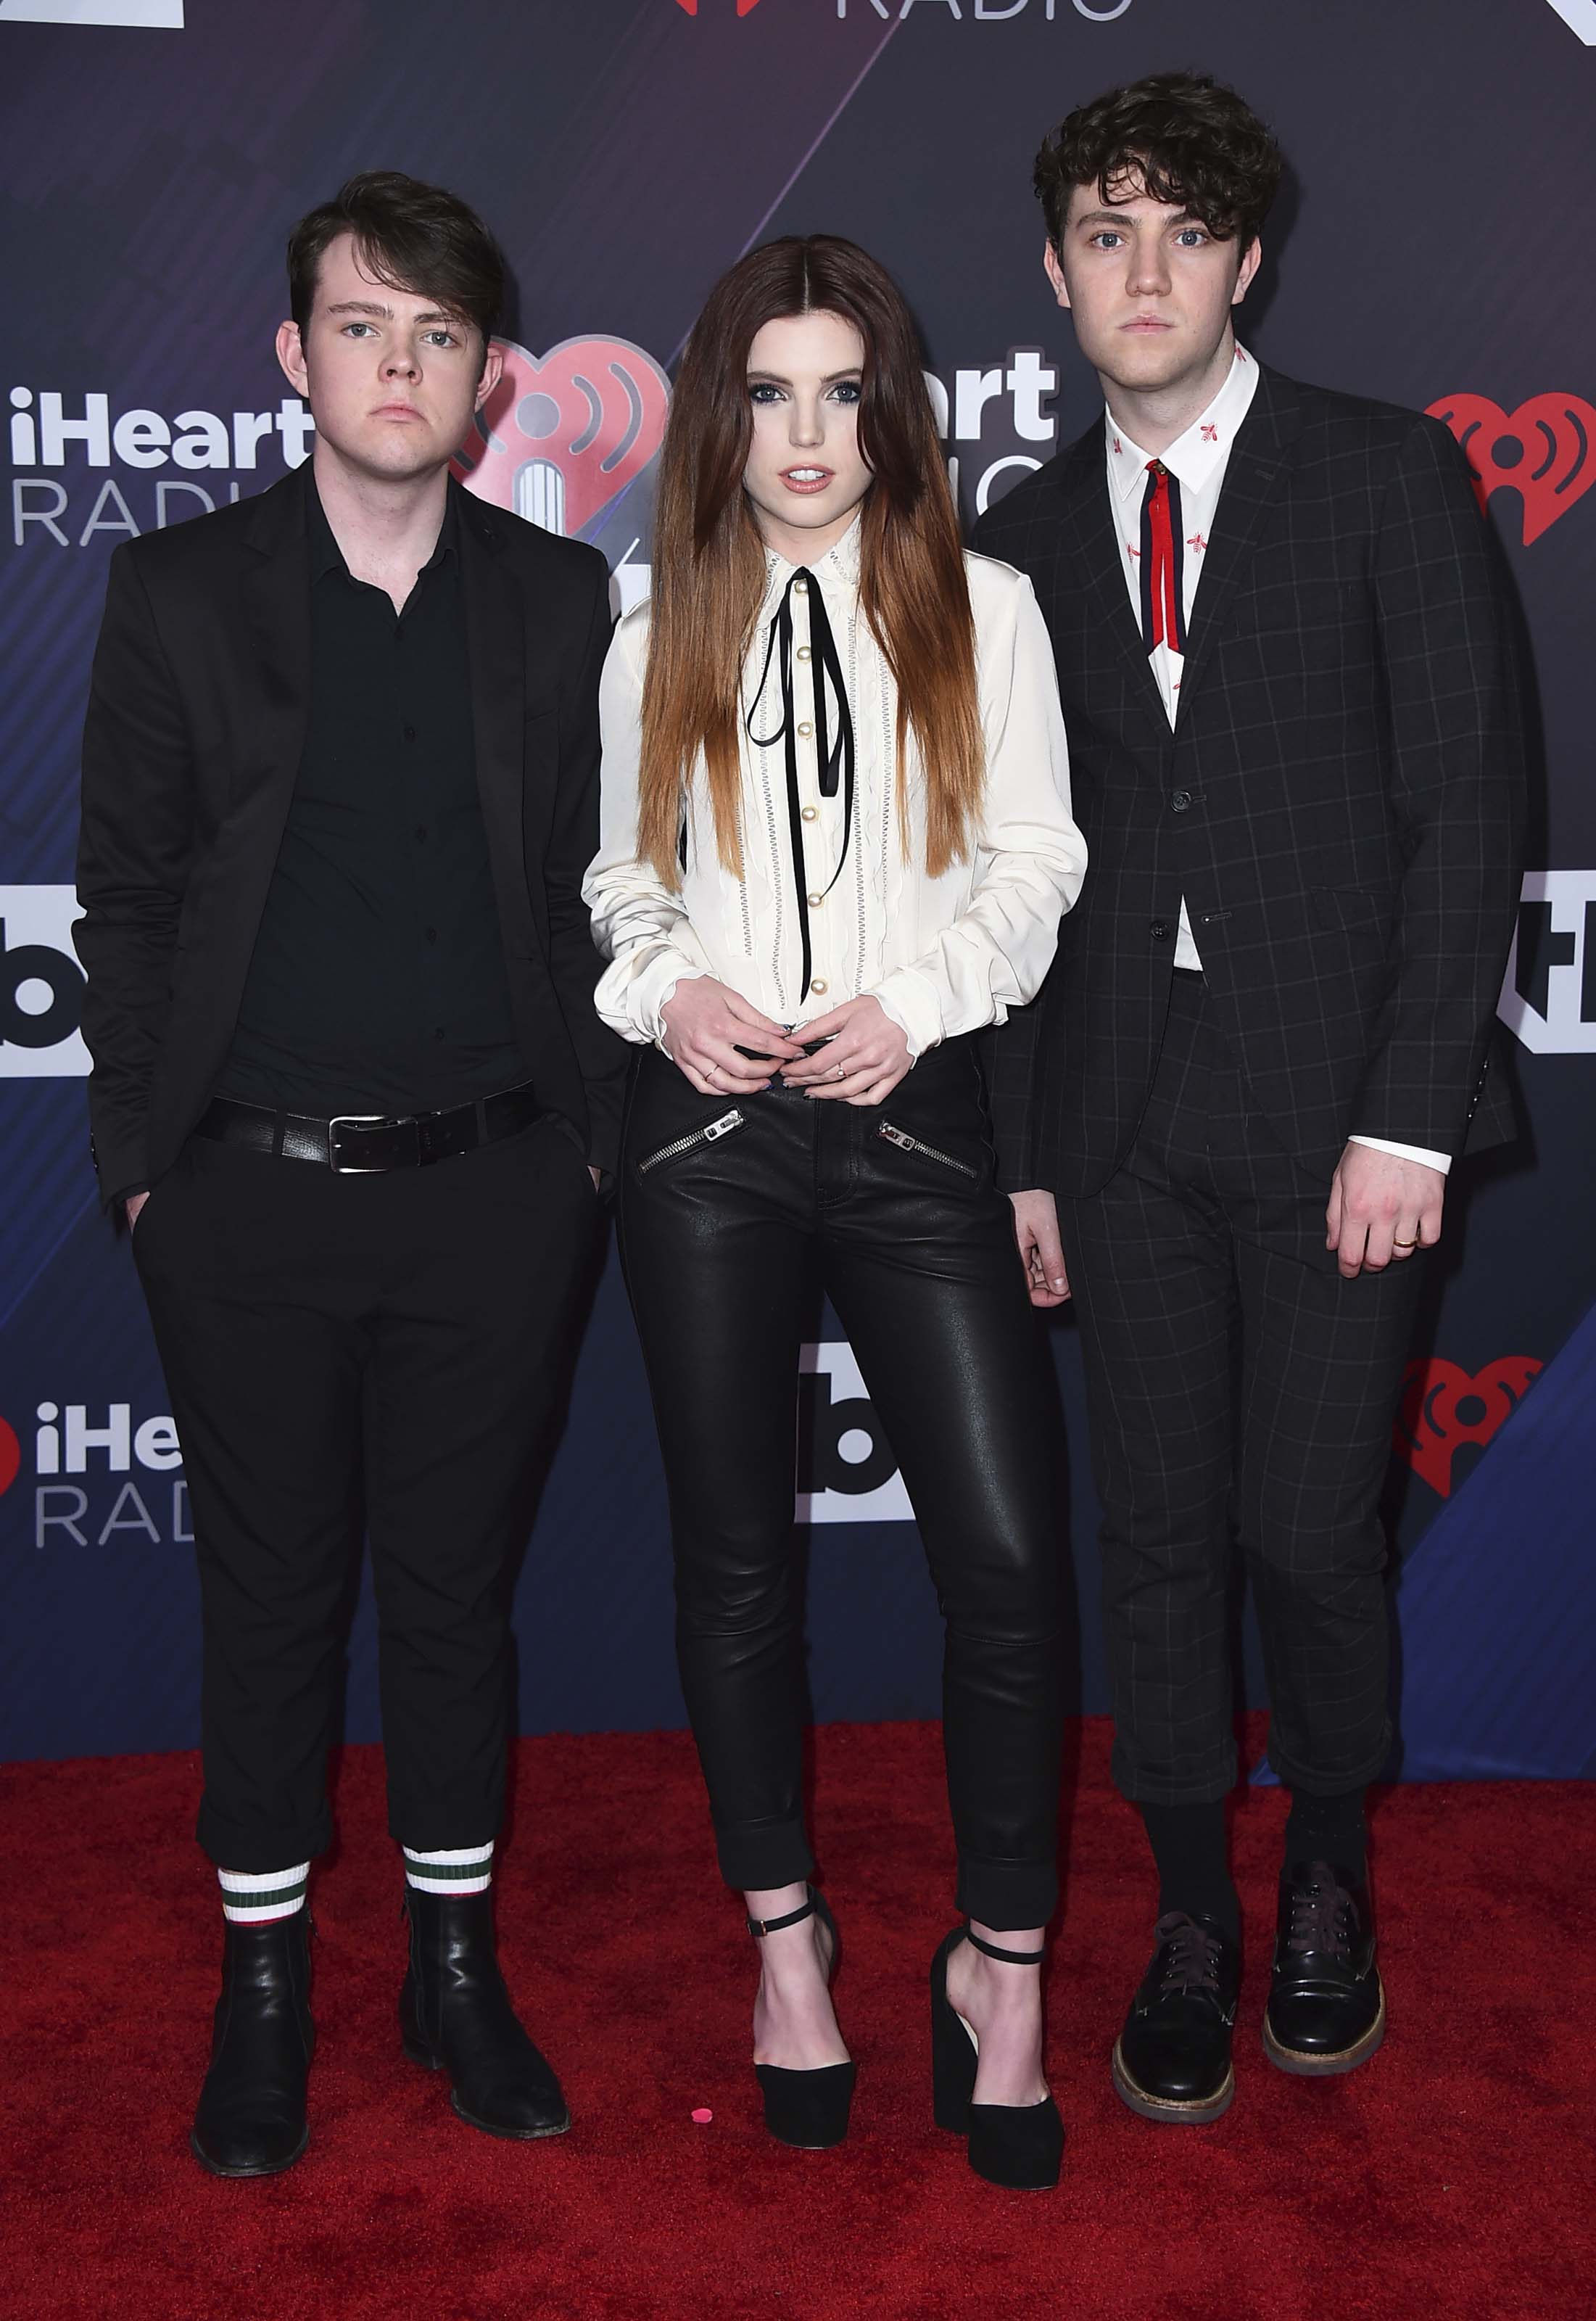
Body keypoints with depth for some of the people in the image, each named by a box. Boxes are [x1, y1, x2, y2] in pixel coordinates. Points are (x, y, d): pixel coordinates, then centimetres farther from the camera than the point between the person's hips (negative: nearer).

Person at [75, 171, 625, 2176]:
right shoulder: (181, 595, 2)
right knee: (270, 1595, 9)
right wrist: (139, 1152, -2)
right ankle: (264, 1987, 27)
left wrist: (590, 1139, 2)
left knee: (459, 1584, 12)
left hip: (491, 1190, 1)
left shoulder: (561, 604, 6)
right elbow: (125, 896, 3)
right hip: (250, 1198, -1)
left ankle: (455, 1967, 30)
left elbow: (588, 886, 8)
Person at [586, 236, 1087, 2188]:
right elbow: (621, 876, 13)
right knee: (734, 1558, 8)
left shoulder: (983, 610, 8)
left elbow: (1033, 861, 5)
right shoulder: (659, 629, 10)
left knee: (1005, 1550, -9)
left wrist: (915, 1005, -10)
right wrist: (668, 990, -6)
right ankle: (786, 1943, 27)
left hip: (913, 1112, -1)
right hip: (709, 1124, 1)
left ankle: (1000, 1960, 13)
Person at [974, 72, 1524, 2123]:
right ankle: (1189, 1921, 24)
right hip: (1125, 1120, 3)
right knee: (1158, 1532, 6)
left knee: (1311, 1528, -1)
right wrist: (1016, 1150, 7)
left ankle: (1329, 1881, 26)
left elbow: (1468, 806, -4)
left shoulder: (1388, 476, 1)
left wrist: (1409, 1114, -11)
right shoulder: (1026, 538, 11)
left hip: (1336, 1103, -3)